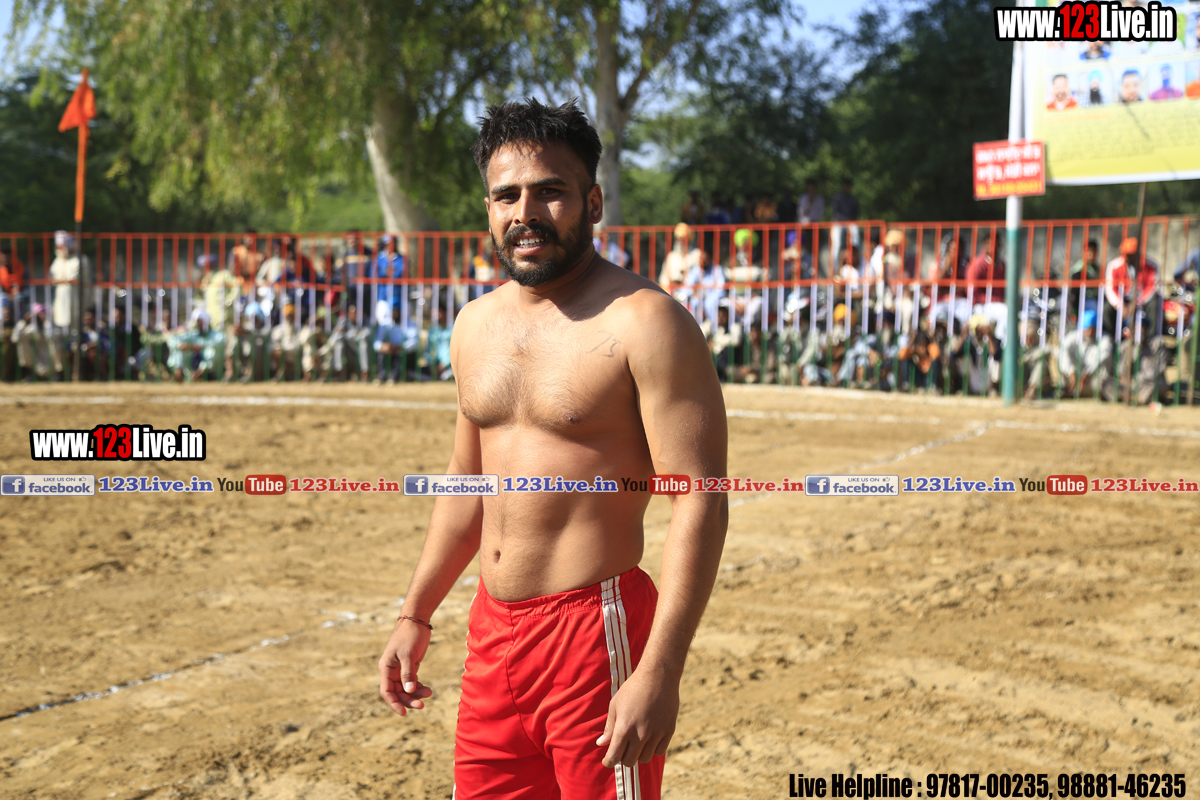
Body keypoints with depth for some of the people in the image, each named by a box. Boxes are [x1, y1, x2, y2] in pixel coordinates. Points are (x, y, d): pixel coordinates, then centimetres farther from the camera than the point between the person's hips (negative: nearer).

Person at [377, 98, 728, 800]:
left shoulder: (643, 322, -12)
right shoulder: (476, 326, 11)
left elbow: (700, 504, -17)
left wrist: (659, 673, -23)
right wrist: (417, 615, 22)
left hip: (596, 629, -7)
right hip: (493, 627, 7)